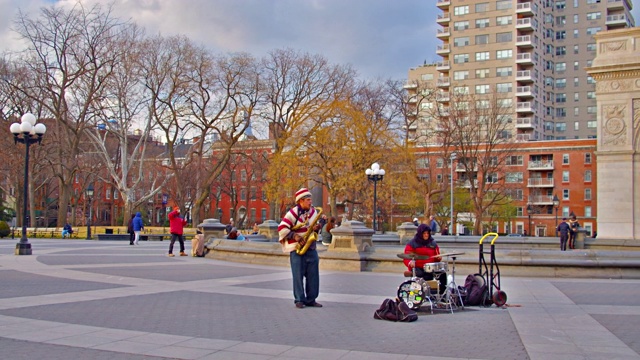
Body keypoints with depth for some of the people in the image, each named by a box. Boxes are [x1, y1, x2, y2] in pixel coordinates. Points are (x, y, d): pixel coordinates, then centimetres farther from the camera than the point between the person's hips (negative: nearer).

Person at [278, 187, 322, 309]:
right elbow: (282, 228, -12)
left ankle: (311, 300, 14)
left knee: (313, 275, 5)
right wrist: (295, 236, -19)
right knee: (298, 275, -1)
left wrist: (316, 229, -2)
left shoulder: (313, 211, 8)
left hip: (311, 248, 6)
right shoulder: (293, 212, -11)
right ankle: (299, 300, 7)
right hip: (296, 248, -5)